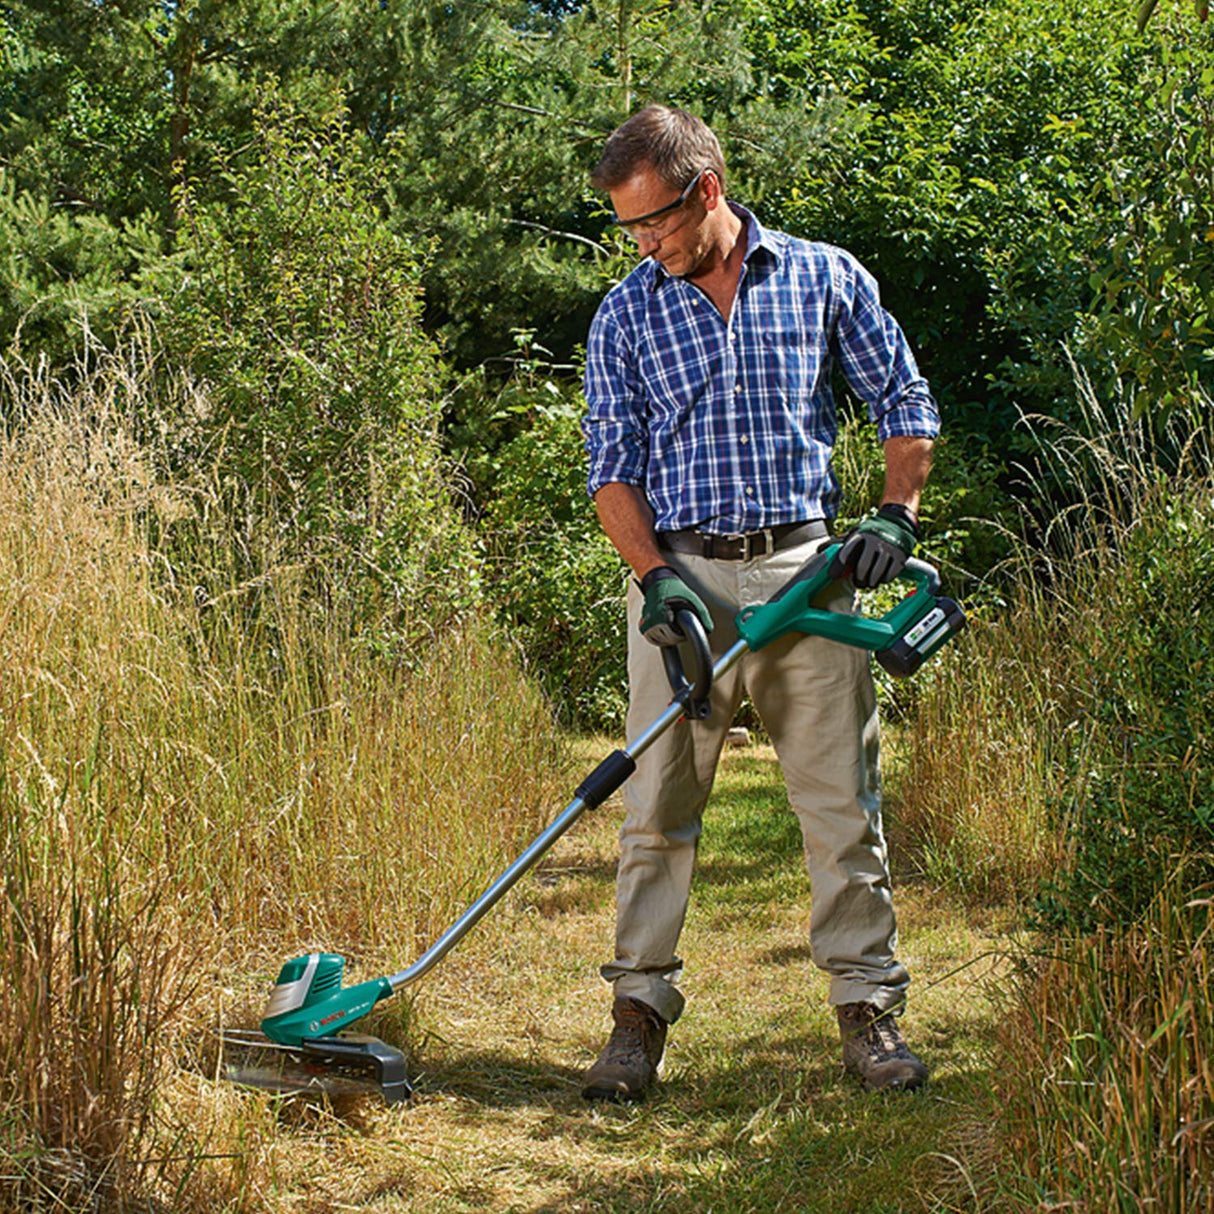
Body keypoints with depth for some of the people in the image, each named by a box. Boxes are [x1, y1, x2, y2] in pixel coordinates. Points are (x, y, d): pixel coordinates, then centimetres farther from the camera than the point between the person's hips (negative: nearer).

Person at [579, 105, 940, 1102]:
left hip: (809, 569, 0)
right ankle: (641, 1009, 8)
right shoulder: (625, 316, 7)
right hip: (683, 577, 0)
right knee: (659, 807, -1)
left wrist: (896, 516, -3)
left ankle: (869, 1007, 10)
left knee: (843, 801, 1)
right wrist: (653, 574, -10)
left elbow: (905, 404, 11)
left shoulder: (826, 278, 6)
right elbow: (614, 464, 5)